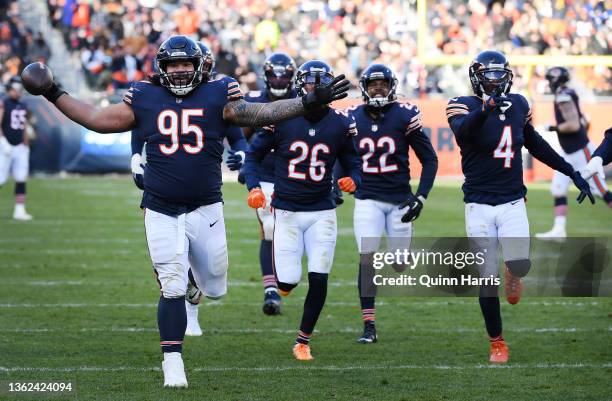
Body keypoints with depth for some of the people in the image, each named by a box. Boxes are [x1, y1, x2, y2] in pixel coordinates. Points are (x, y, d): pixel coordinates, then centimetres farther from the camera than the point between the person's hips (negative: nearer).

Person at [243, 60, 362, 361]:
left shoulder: (340, 124, 0)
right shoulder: (280, 119, -5)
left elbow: (352, 164, 10)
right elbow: (253, 155, 5)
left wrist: (352, 180, -13)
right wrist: (253, 187, -11)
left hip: (322, 212, 1)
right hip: (287, 211, -1)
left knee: (318, 280, -6)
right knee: (288, 280, -8)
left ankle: (303, 342, 12)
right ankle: (284, 279, 32)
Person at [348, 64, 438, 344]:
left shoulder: (404, 116, -6)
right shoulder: (352, 119, 0)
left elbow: (429, 159, 0)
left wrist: (421, 196, -7)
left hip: (399, 199, 0)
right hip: (367, 200, 0)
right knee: (367, 260, -12)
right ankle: (369, 326, -8)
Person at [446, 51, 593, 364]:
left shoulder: (518, 105, 6)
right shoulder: (465, 105, -8)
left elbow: (535, 145, 20)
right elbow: (462, 133, -31)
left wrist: (573, 173, 20)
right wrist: (485, 109, -50)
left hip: (513, 203, 2)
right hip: (479, 205, -2)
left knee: (520, 264, -19)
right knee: (488, 278, -2)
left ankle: (512, 274, 19)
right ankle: (497, 343, 15)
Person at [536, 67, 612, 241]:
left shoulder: (564, 97, -17)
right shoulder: (568, 95, 11)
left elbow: (574, 125, -26)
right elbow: (583, 123, 17)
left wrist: (554, 128, -13)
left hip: (580, 152, -10)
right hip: (569, 154, 10)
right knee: (558, 190, 5)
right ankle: (559, 230, 4)